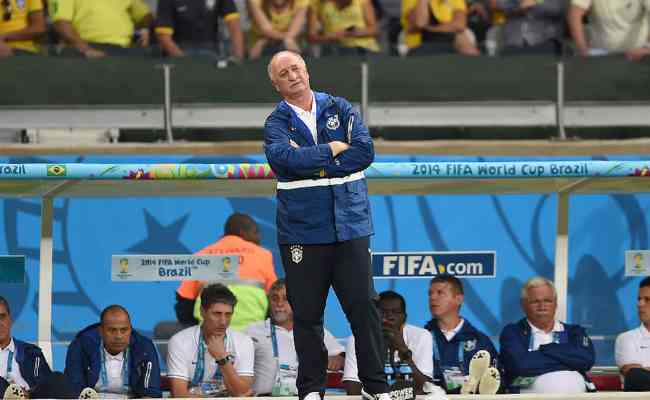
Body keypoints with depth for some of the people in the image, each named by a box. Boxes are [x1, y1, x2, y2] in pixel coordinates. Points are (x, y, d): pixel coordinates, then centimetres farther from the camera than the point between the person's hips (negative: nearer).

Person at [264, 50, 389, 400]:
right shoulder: (276, 123, 5)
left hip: (350, 225, 1)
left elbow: (365, 151, -6)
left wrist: (311, 164, -10)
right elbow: (285, 157, -16)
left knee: (363, 306, -1)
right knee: (306, 314, 3)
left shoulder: (341, 109, 9)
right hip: (301, 231, 0)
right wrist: (332, 150, -9)